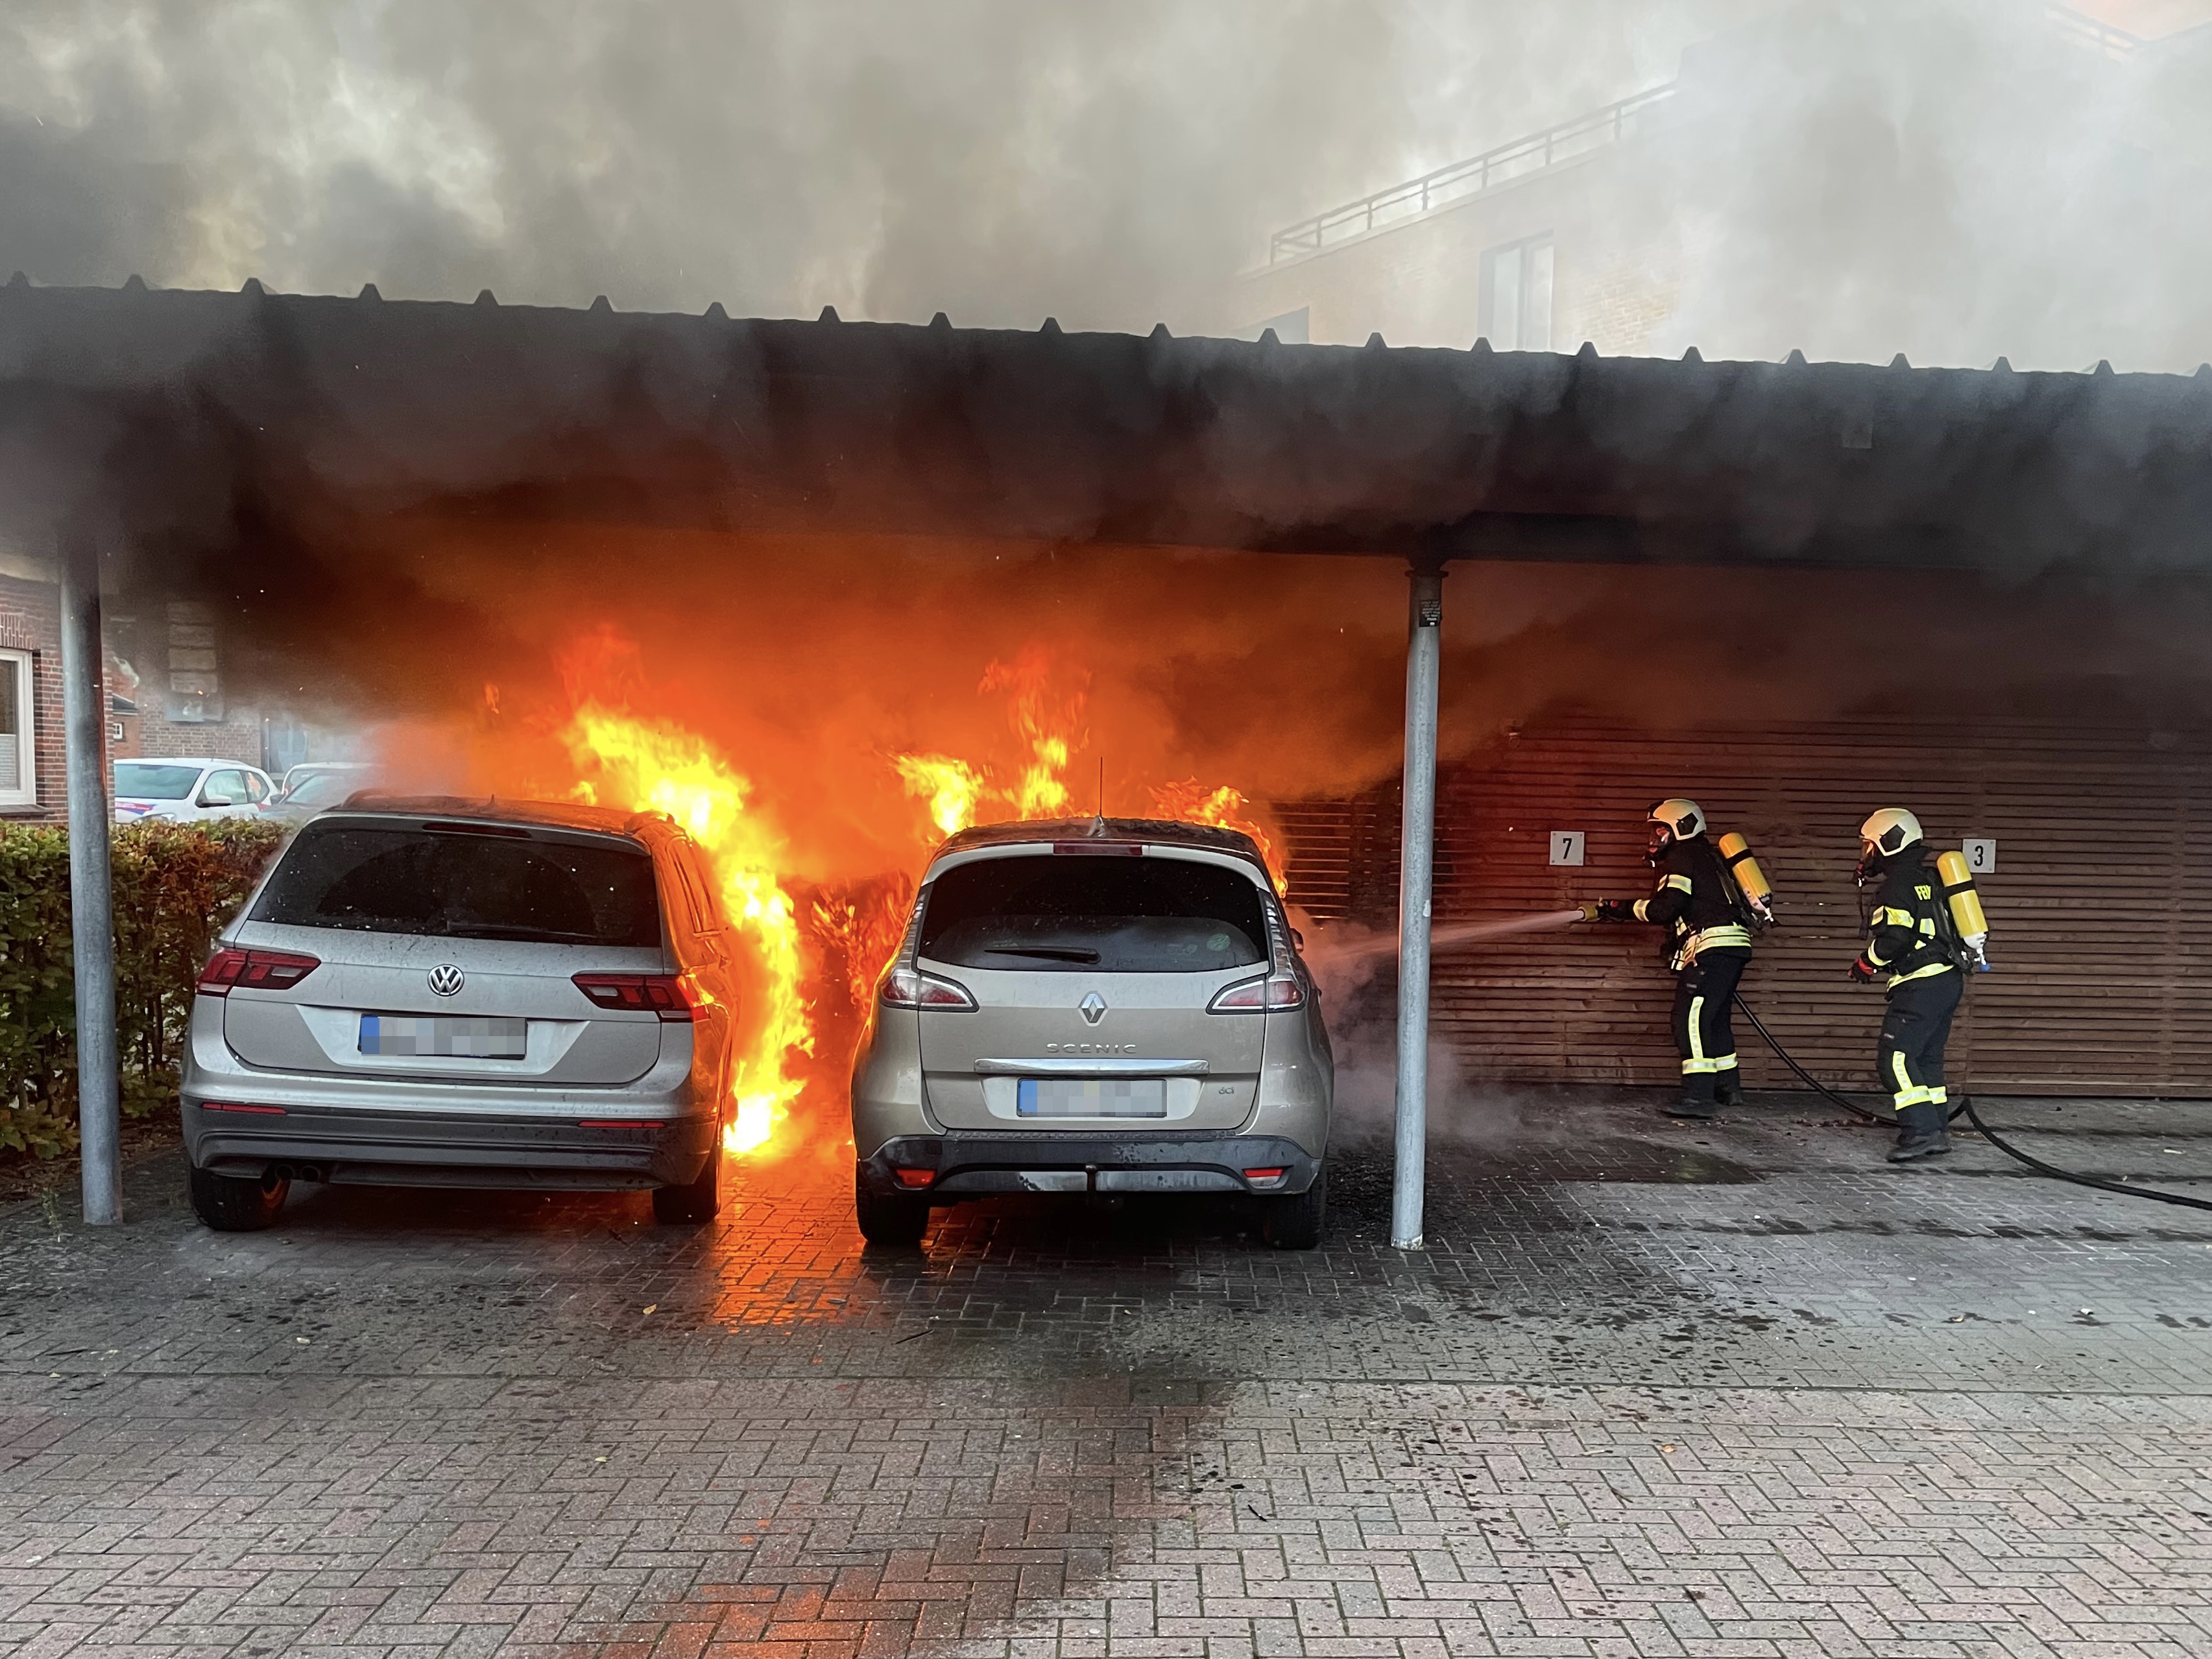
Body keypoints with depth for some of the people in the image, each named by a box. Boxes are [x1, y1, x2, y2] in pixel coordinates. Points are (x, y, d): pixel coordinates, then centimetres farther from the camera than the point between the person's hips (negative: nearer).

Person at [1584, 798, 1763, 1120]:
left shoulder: (1682, 856, -5)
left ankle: (1698, 1097, -20)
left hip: (1713, 948, -10)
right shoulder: (1704, 855, 26)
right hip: (1731, 948, 10)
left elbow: (1664, 908, -15)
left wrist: (1618, 908, -4)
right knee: (1714, 1018, 19)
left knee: (1690, 1019, -14)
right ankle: (1728, 1087, 30)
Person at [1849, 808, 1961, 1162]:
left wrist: (1865, 964, -5)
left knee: (1895, 1057, -11)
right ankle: (1938, 1133, 18)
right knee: (1927, 1058, 15)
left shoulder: (1897, 886, -12)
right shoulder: (1927, 880, 18)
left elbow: (1894, 938, -20)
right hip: (1948, 979, 10)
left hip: (1921, 986, -10)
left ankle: (1920, 1131, -17)